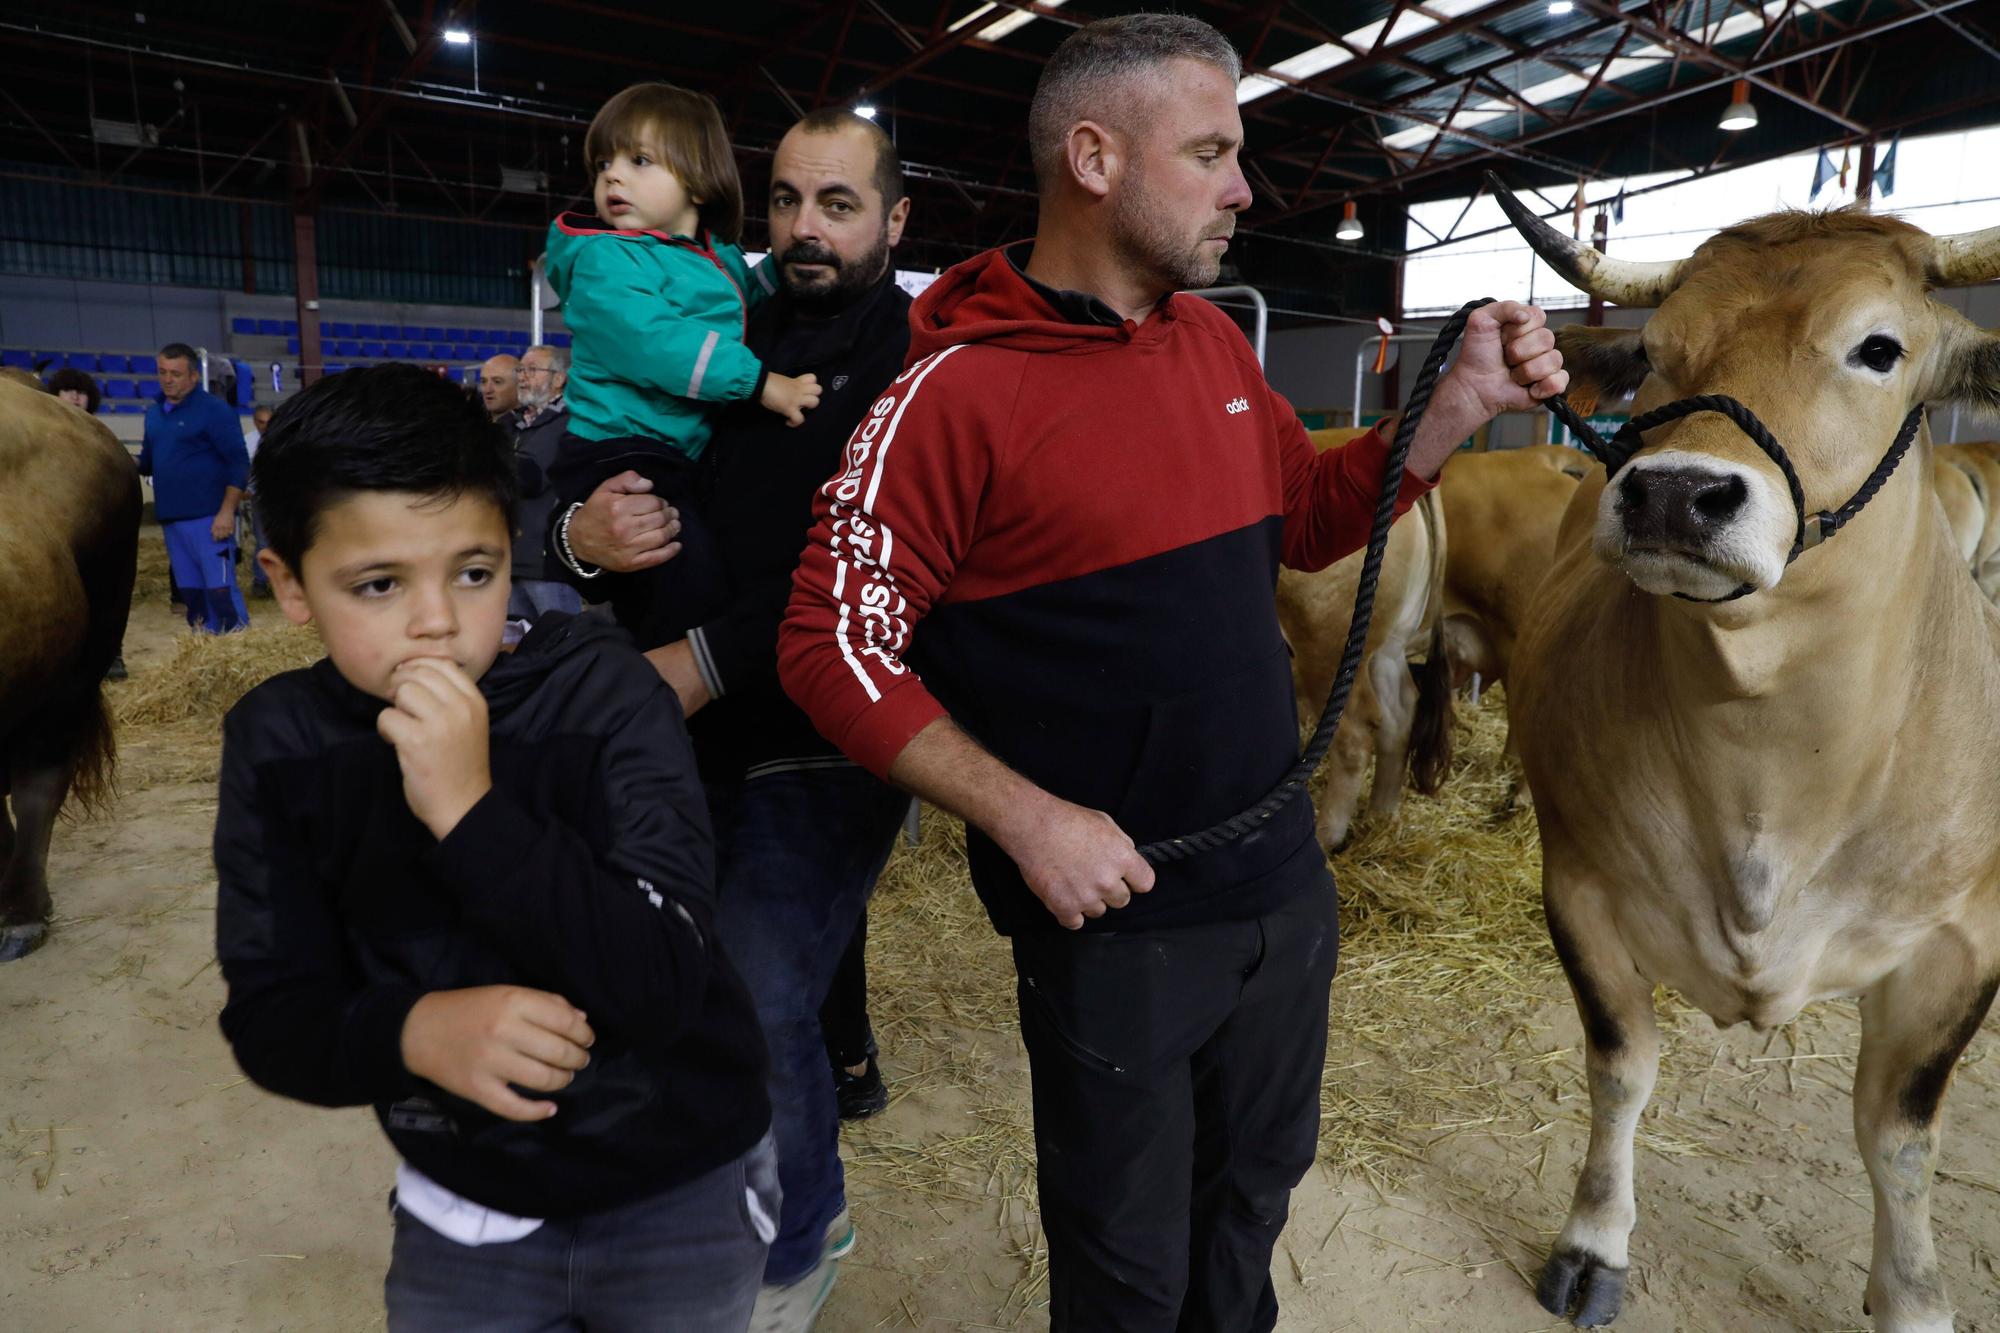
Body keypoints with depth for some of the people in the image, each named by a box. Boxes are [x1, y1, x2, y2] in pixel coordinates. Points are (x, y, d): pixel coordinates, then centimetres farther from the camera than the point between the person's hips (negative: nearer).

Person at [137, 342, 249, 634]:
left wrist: (227, 511, -18)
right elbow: (148, 461, 23)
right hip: (172, 520, 7)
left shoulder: (214, 410, -6)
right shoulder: (154, 413, 14)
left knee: (220, 589, -8)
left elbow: (239, 463, -11)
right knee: (190, 592, 9)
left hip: (209, 517, -7)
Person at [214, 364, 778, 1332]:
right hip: (463, 1204, 3)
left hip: (679, 1194, -2)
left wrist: (471, 810, -36)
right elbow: (270, 1017, -8)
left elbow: (667, 984, -27)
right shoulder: (280, 742, -9)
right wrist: (411, 1031, -29)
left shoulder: (600, 692, -21)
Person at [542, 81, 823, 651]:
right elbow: (652, 343, -24)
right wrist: (759, 381, -25)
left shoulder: (722, 257, 15)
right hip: (621, 459, -9)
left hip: (690, 465, 9)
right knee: (690, 588, -29)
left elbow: (745, 298, 36)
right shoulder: (604, 257, -8)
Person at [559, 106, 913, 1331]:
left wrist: (710, 657, -22)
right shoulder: (729, 340, 9)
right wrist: (585, 530, -14)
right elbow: (621, 469, 9)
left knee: (756, 1007, -7)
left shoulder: (921, 361, -9)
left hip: (833, 740, -6)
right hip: (707, 727, 6)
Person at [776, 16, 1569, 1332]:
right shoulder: (954, 391, -16)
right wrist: (1029, 818, -22)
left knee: (1251, 1198, 26)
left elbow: (1310, 519, 17)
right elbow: (835, 644, -16)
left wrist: (1463, 401, 3)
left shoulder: (1215, 343, 6)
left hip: (1283, 888, 7)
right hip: (1111, 920, -6)